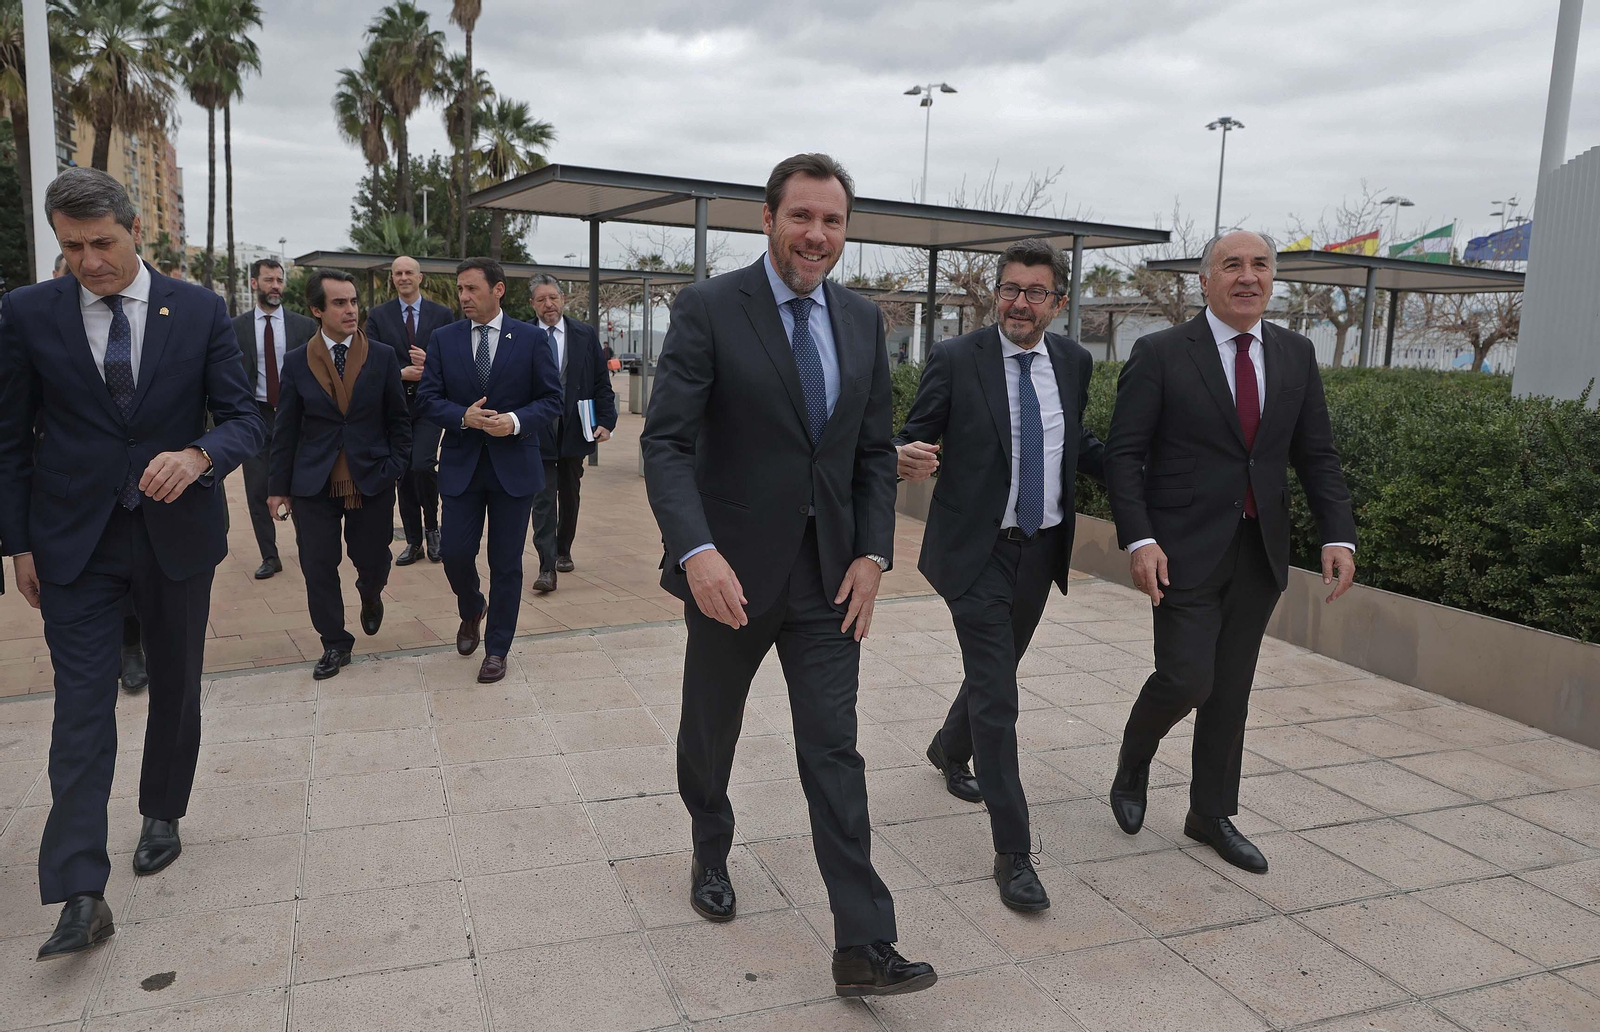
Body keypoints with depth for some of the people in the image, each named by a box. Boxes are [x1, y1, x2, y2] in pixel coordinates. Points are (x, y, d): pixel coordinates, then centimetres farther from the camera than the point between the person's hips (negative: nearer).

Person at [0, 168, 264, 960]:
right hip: (75, 541, -1)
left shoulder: (200, 310, -3)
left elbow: (245, 419, -5)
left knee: (175, 688, 15)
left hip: (177, 534, 1)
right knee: (82, 705, -3)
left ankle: (162, 817, 38)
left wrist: (199, 455, -27)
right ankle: (80, 895, -1)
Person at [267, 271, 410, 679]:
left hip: (372, 481, 0)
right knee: (318, 566, 3)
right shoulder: (296, 362, 1)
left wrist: (395, 468, -5)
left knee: (373, 562, 8)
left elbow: (399, 420, 4)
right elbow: (285, 430, 5)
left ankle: (370, 596, 44)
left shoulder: (383, 357, 0)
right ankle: (335, 644, 20)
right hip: (314, 484, 1)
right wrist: (279, 486, 4)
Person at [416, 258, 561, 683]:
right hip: (461, 464, 2)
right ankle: (471, 611, 36)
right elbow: (428, 398, 2)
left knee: (506, 564, 4)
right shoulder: (444, 338, 3)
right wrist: (463, 417, -17)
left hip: (514, 466, -2)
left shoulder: (531, 338, -2)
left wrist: (516, 421, -19)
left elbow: (551, 398, -1)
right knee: (455, 554, 2)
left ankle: (496, 649, 19)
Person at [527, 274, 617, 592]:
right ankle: (547, 568, -7)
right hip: (538, 432, -3)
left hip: (575, 431, 3)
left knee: (570, 495, 16)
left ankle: (563, 550, 34)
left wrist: (605, 420, -6)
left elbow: (602, 382, 3)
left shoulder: (585, 335, 3)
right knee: (543, 500, -6)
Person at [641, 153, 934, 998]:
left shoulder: (862, 320, 5)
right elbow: (666, 443, -16)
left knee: (834, 753, 1)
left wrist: (872, 555, -3)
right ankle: (711, 855, 47)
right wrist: (698, 553, -29)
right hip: (731, 570, -2)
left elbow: (875, 452, 8)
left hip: (828, 572, 3)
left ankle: (863, 947, 8)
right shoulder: (709, 309, -10)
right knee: (710, 735, 18)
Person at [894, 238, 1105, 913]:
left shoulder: (1073, 362, 4)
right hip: (977, 553, -5)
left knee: (997, 671, 23)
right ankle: (1013, 852, 2)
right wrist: (906, 458, -33)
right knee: (996, 697, -7)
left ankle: (948, 752, 53)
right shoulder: (955, 360, -10)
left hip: (1041, 552, 6)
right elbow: (915, 435, -9)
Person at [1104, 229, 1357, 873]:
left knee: (1232, 688, 12)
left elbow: (1316, 454, 9)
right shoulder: (1161, 354, -7)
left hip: (1260, 551, 5)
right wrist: (1139, 540, -19)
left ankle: (1212, 815, 28)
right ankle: (1131, 769, 23)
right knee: (1186, 679, -8)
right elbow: (1124, 454, -9)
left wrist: (1338, 534, -3)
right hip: (1186, 549, -5)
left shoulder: (1296, 355, 8)